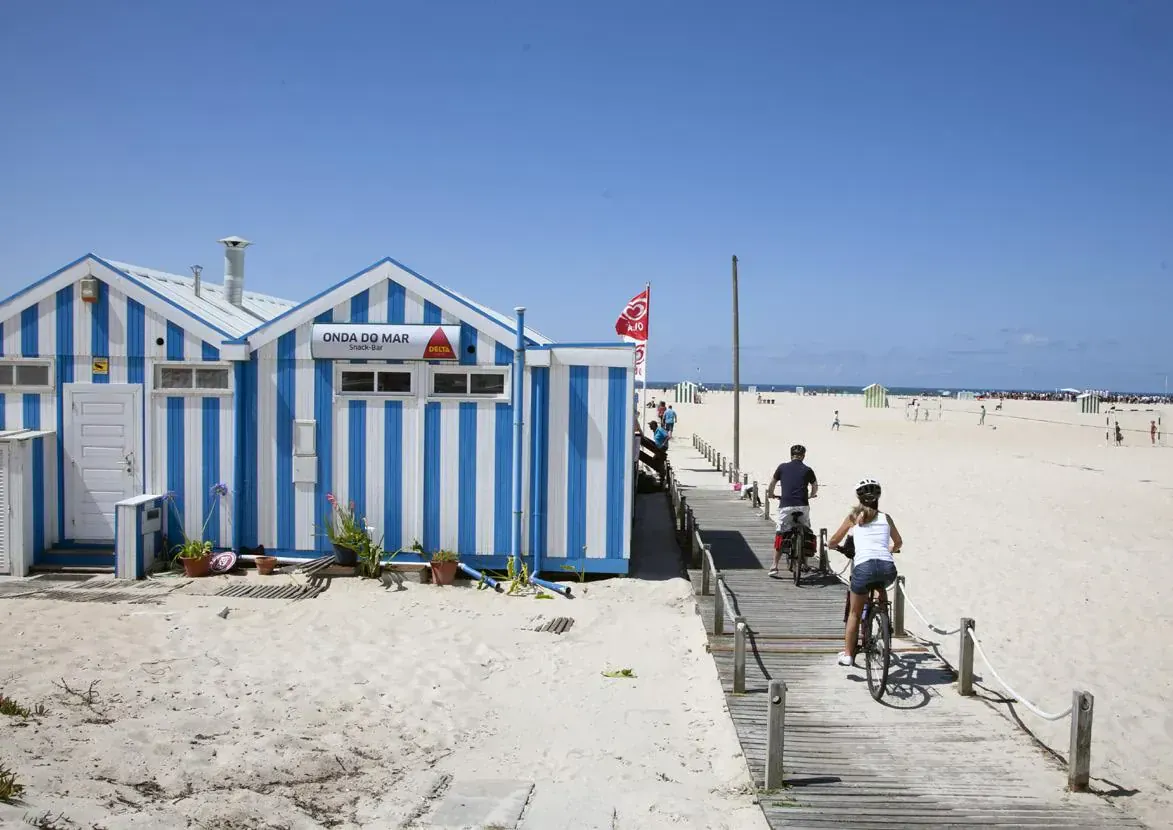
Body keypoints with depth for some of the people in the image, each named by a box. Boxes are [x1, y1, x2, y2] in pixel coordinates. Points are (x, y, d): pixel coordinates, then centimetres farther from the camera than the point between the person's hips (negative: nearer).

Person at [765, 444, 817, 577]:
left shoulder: (782, 467, 8)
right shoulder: (807, 470, 8)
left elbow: (772, 483, 19)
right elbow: (815, 486, 17)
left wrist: (770, 494, 39)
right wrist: (811, 495, 38)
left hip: (786, 506, 0)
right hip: (803, 506, 0)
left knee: (779, 535, 5)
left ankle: (774, 567, 0)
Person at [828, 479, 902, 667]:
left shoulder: (854, 517, 16)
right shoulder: (885, 518, 22)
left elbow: (832, 542, 24)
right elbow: (898, 543, 39)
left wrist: (837, 546, 47)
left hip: (864, 566, -2)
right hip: (888, 568, 2)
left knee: (854, 613, 17)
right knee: (882, 589, 38)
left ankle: (847, 655, 18)